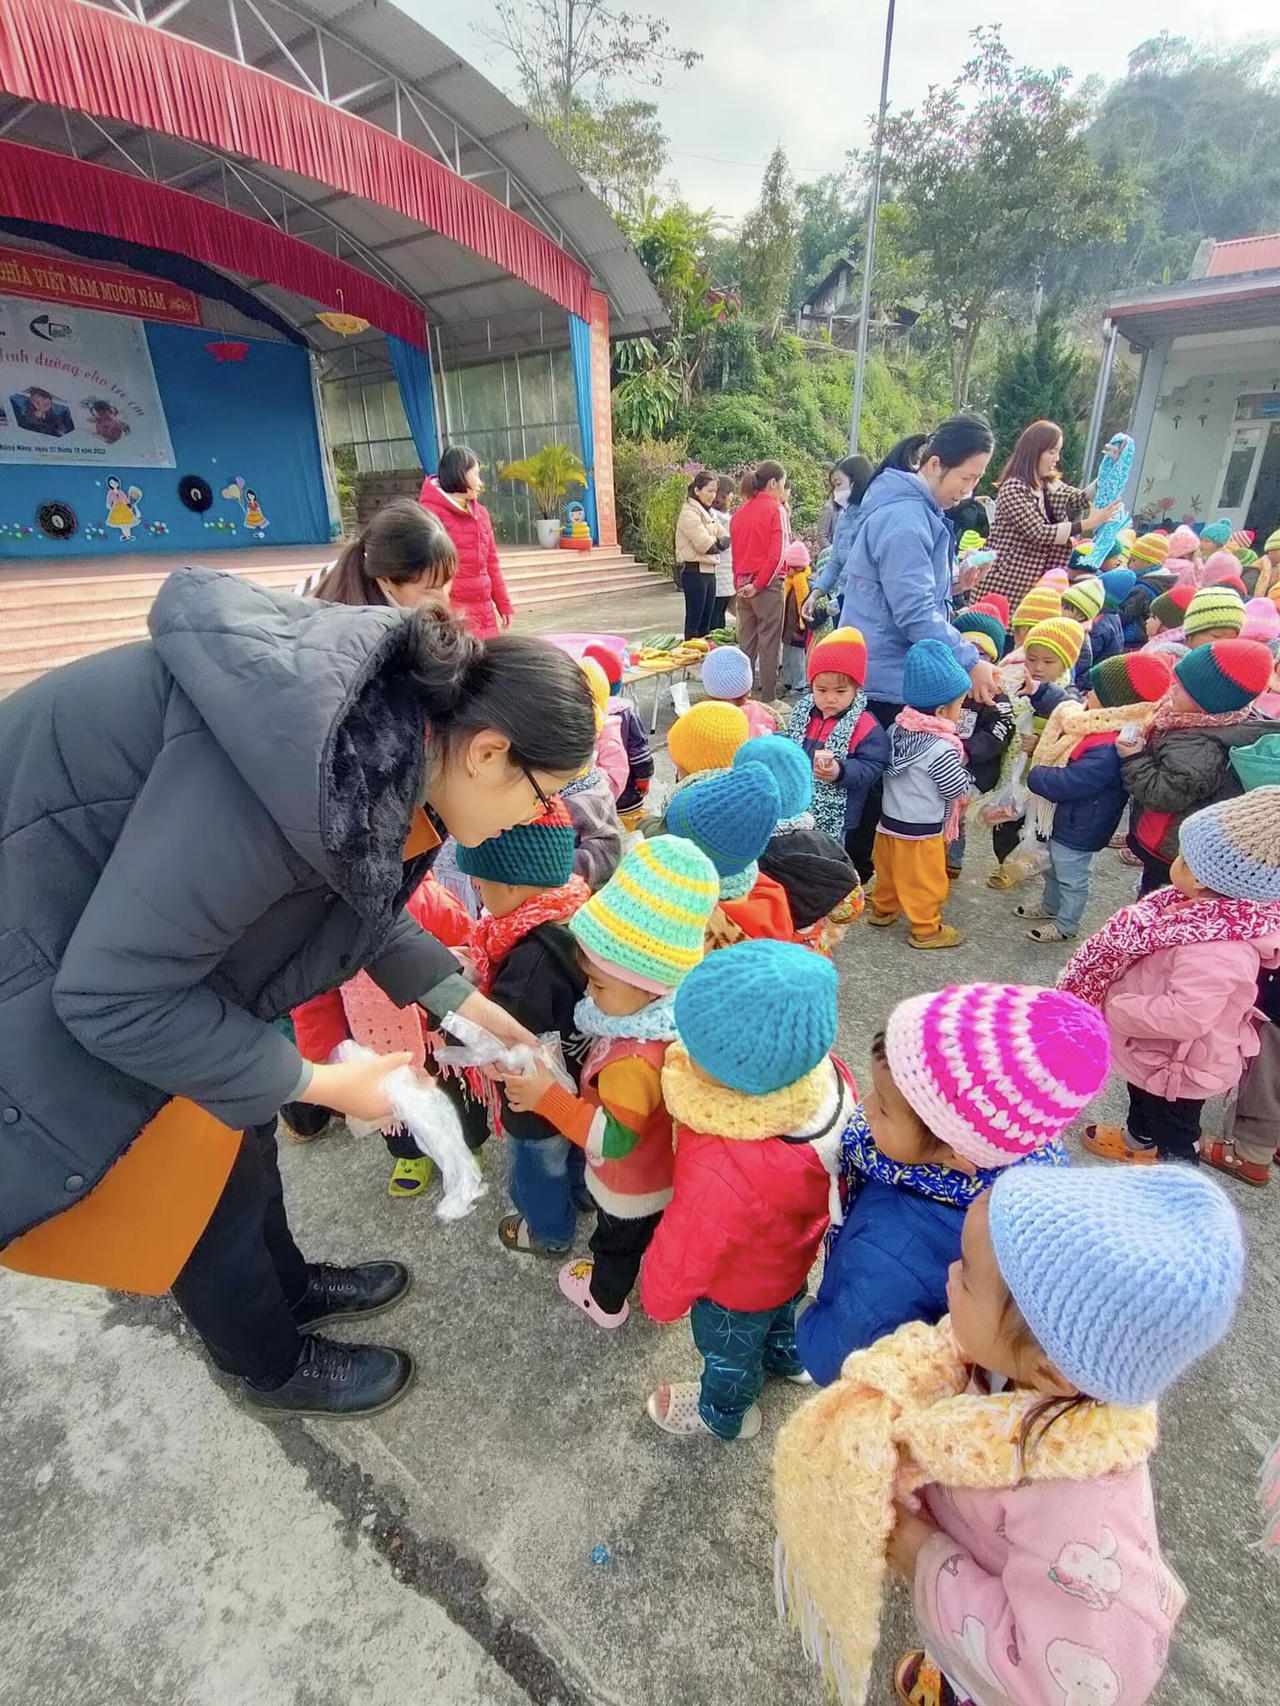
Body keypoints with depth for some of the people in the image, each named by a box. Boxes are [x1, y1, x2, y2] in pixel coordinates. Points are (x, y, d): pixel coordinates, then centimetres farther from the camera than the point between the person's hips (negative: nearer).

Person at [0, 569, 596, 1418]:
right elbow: (114, 993, -30)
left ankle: (289, 1284, 47)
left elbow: (362, 902, 5)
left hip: (134, 897, 8)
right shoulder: (299, 759, -38)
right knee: (202, 1171, 7)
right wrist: (321, 1083, -21)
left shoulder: (395, 728, -10)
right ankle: (275, 1365, 37)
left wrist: (469, 1005, 5)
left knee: (238, 1112, 20)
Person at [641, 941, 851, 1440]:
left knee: (729, 1351, 31)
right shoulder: (824, 1076, -33)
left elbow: (683, 1255, -28)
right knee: (780, 1311, 38)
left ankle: (725, 1414, 63)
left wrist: (658, 1298, -6)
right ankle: (786, 1356, 70)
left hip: (739, 1285, -4)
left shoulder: (723, 1173, -51)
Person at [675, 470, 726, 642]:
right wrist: (718, 543, 1)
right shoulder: (689, 512, -11)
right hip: (694, 571, -9)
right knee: (694, 621, -5)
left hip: (709, 570, 9)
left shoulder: (707, 512, 18)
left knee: (707, 621, 11)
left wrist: (714, 543, -6)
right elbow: (705, 544, -18)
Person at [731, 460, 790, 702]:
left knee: (746, 643, 11)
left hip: (743, 585, 6)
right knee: (769, 644, -1)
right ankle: (768, 699, 3)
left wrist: (740, 585, 15)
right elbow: (778, 553, -15)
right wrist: (759, 585, -11)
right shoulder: (776, 509, -7)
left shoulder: (740, 512, 11)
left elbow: (736, 552, 14)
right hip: (768, 584, -6)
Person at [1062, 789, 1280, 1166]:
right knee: (1141, 1096, 36)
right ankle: (1138, 1139, 64)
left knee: (1173, 1136, 18)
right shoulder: (1217, 910, -12)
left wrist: (1117, 1007, -29)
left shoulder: (1216, 950, -42)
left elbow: (1185, 1015, -42)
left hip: (1179, 1067, -9)